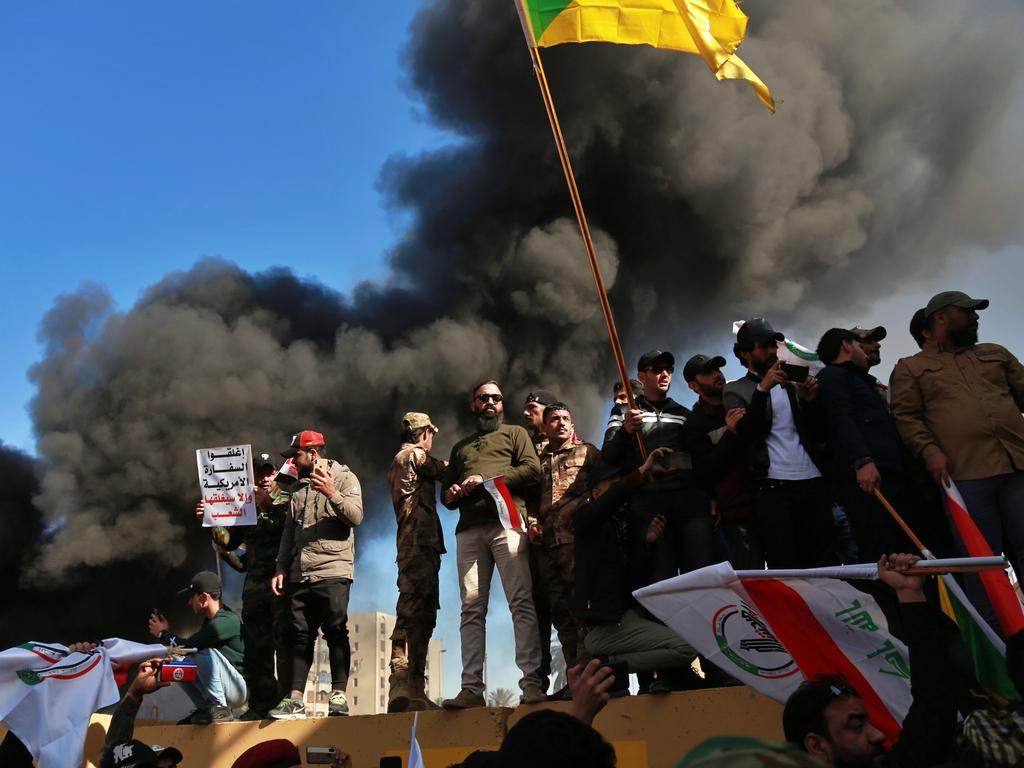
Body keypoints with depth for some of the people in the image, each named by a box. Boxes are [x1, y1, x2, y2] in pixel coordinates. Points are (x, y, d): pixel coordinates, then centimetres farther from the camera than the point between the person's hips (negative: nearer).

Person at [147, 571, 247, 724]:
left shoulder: (226, 622, -22)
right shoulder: (211, 619, 9)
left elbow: (186, 646, -20)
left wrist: (163, 633, -3)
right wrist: (166, 633, 1)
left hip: (239, 688, -9)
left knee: (206, 653, -30)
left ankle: (220, 709, -19)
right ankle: (205, 708, 5)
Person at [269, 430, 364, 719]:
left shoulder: (345, 478, 2)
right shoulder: (298, 487, 21)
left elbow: (356, 516, -11)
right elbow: (289, 531, 20)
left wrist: (332, 493, -24)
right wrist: (281, 569, 14)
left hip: (333, 570, -6)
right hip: (301, 575, 6)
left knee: (336, 632, -6)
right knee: (301, 636, 6)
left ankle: (339, 695, -2)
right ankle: (295, 698, 8)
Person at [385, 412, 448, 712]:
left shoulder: (399, 461, 28)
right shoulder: (415, 455, -1)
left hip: (412, 544, 10)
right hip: (420, 544, -10)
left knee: (420, 616, 7)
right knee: (413, 614, -16)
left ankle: (413, 690, 7)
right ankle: (402, 685, -21)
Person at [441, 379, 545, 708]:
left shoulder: (514, 433, 19)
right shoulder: (460, 447, 32)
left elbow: (533, 470, 2)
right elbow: (446, 491, 30)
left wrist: (487, 479, -6)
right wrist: (451, 494, 5)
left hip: (506, 523, -4)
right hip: (469, 530, 4)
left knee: (521, 603, -12)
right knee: (472, 610, -3)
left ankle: (531, 682, -15)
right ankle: (471, 688, -4)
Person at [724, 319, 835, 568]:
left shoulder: (792, 385, 20)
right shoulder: (735, 390, 7)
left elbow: (819, 435, 14)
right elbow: (745, 433, -10)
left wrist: (809, 400, -3)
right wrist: (763, 389, -18)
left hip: (814, 484, 4)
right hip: (774, 489, -4)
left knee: (824, 563, 3)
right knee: (785, 569, -5)